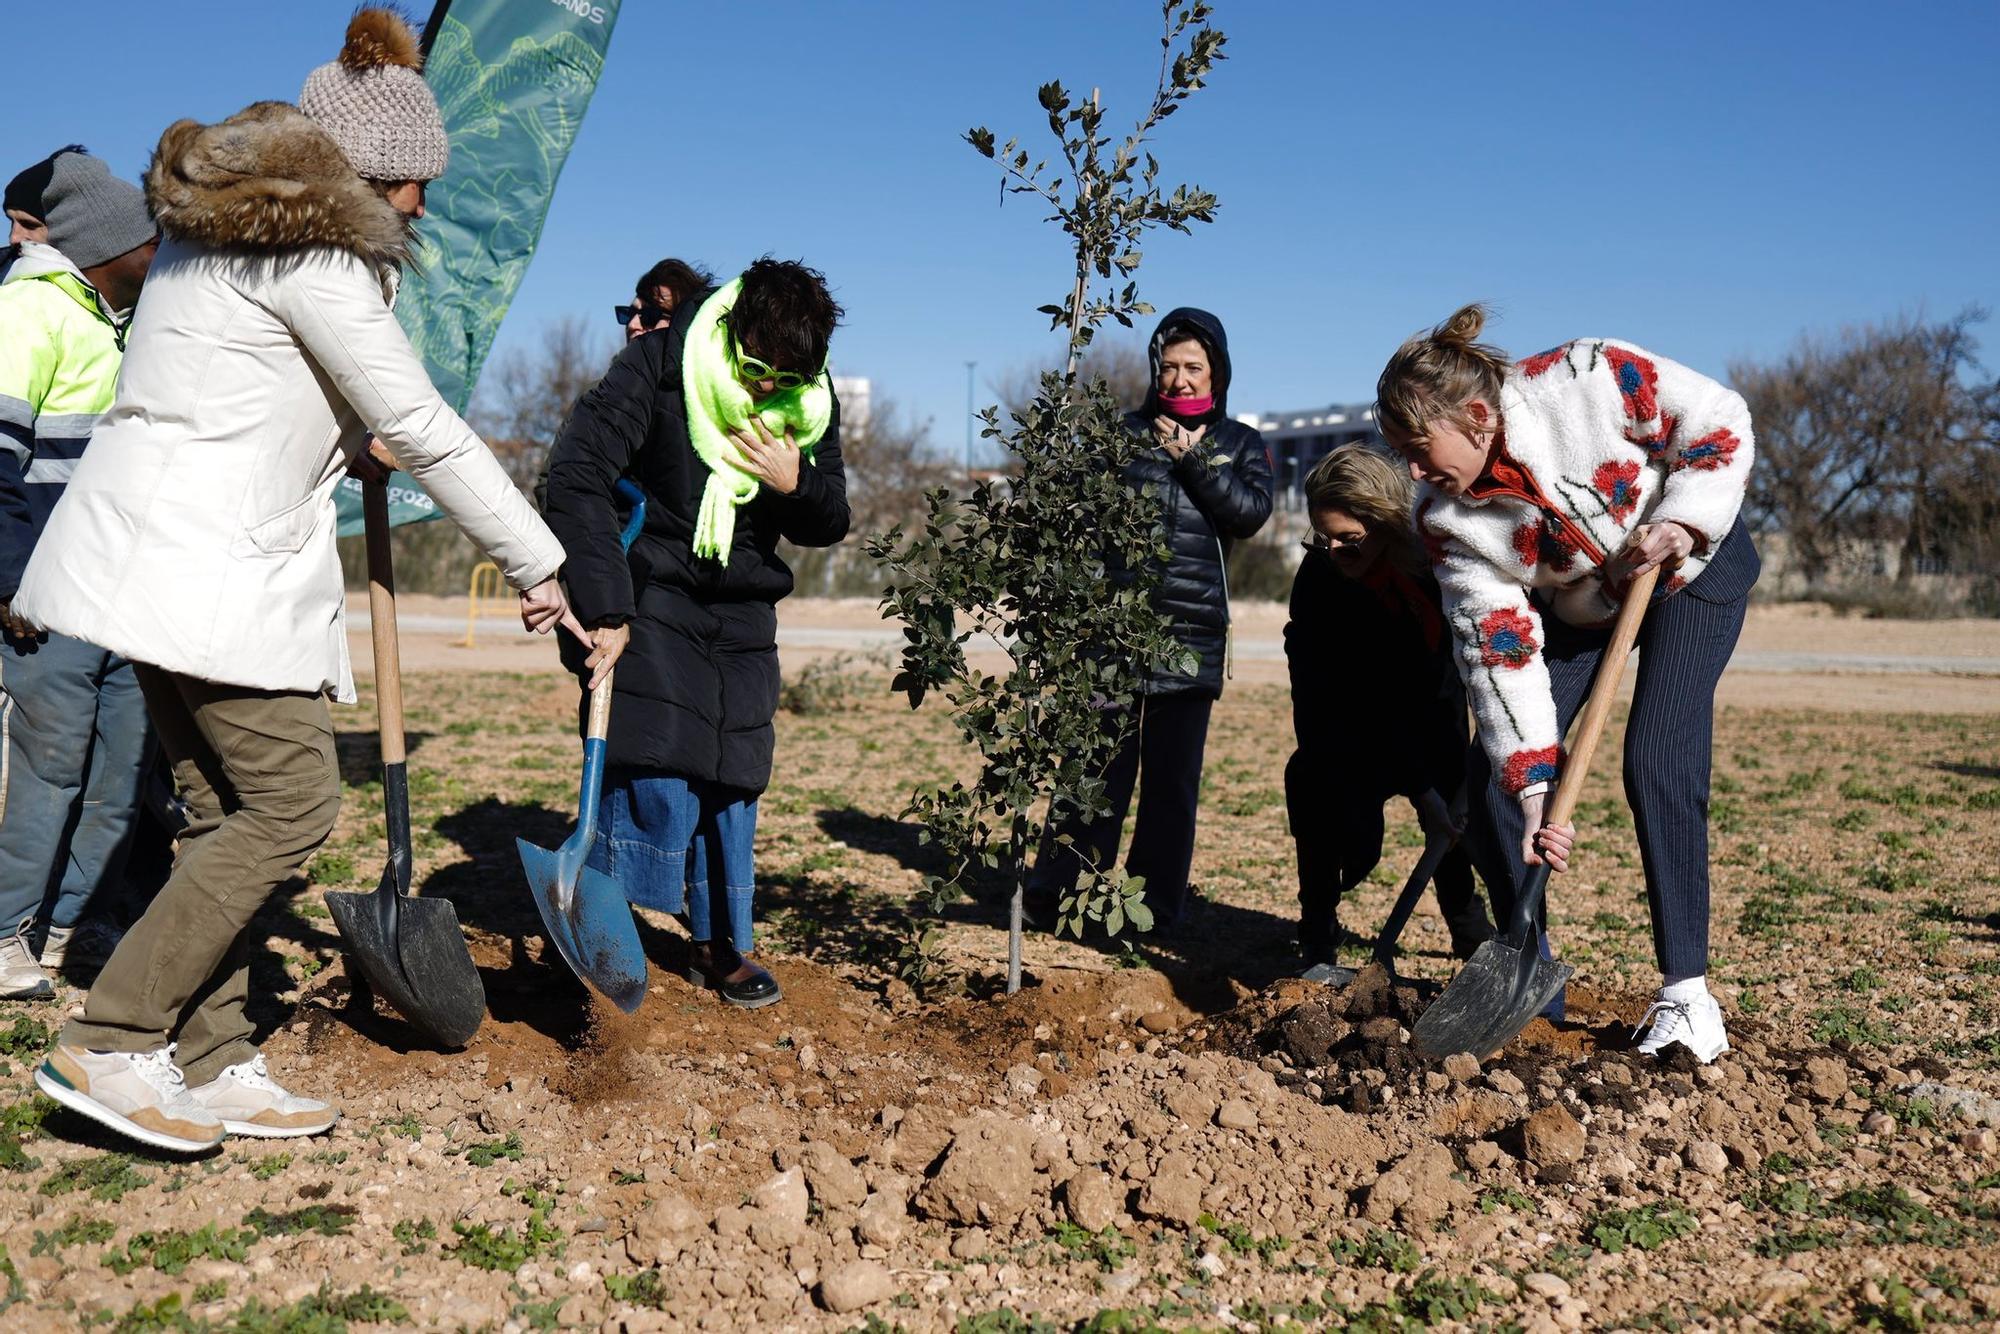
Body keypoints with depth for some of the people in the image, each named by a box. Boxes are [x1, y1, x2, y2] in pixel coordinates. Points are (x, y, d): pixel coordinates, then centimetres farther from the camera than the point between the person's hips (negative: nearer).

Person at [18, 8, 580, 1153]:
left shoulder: (227, 220, 19)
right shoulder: (317, 254, -12)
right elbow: (419, 424, -11)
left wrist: (338, 442, 35)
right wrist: (538, 562, -5)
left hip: (156, 560, 10)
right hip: (207, 572, -10)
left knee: (229, 809, 10)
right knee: (295, 802, -5)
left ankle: (214, 1068, 14)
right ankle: (111, 1045, -1)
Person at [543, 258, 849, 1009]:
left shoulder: (811, 404, -4)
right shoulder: (661, 365, -18)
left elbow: (831, 525, 5)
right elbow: (576, 475, -24)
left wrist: (796, 484, -20)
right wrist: (601, 608, -30)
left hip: (741, 614, 5)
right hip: (651, 601, -4)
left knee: (731, 779, 8)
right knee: (651, 771, -15)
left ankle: (720, 946, 22)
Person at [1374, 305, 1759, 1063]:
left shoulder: (1590, 377, -32)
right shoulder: (1446, 519, -21)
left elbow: (1719, 421, -17)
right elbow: (1499, 650, -23)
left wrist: (1681, 523, -32)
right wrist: (1533, 789, -29)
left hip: (1694, 566, -4)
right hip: (1576, 605, 4)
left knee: (1658, 765, -19)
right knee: (1495, 773, -7)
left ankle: (1687, 993, -9)